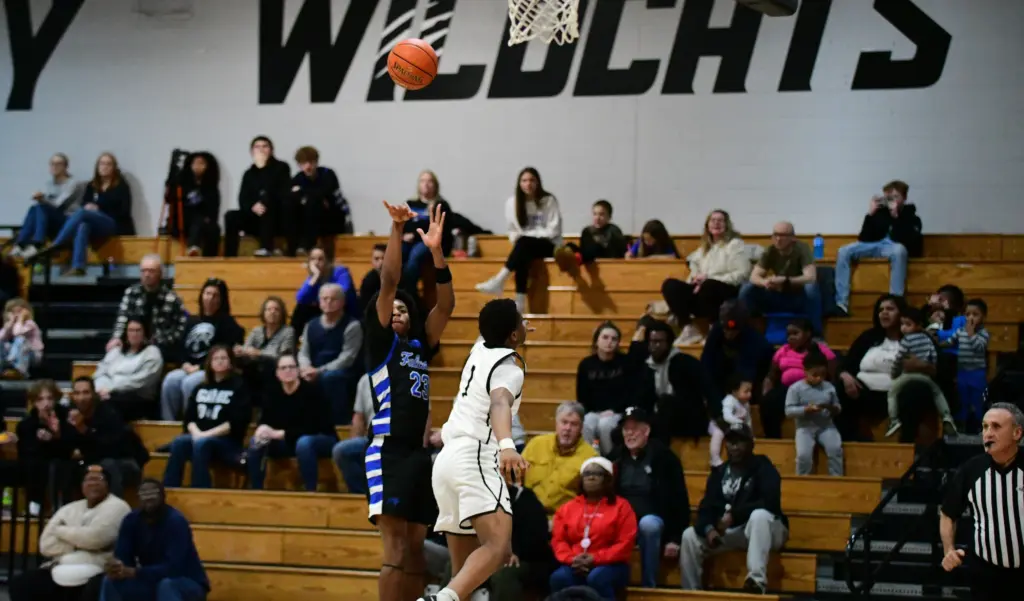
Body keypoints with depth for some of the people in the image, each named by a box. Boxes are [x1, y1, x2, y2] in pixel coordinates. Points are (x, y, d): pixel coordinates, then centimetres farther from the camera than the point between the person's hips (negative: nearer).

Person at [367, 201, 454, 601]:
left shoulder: (420, 346, 18)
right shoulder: (381, 342, 5)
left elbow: (445, 305, 9)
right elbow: (388, 282, -4)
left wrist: (435, 252, -1)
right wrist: (397, 229, -11)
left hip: (419, 453, 6)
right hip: (389, 451, -6)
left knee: (415, 552, 6)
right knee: (396, 553, -12)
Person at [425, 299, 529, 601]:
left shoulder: (480, 350, 17)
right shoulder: (510, 366, -7)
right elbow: (500, 403, -29)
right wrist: (507, 446, -47)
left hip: (447, 458, 9)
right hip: (475, 460, -9)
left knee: (464, 566, 9)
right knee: (498, 548, -26)